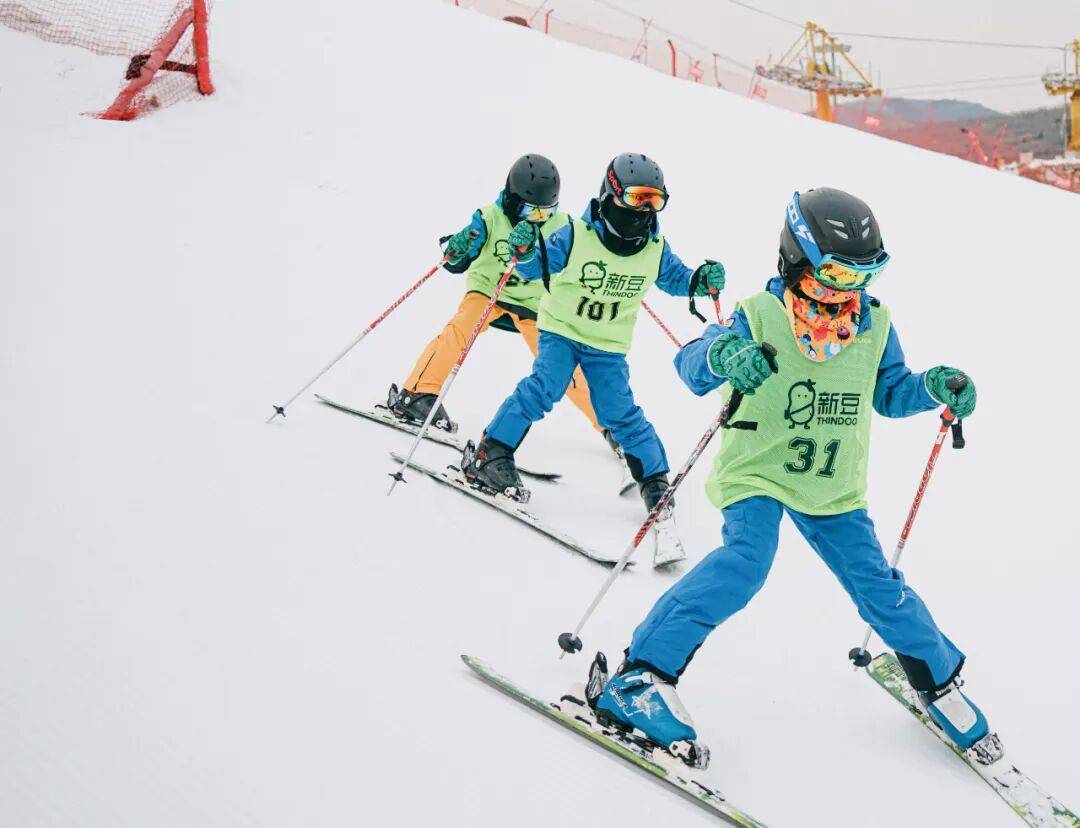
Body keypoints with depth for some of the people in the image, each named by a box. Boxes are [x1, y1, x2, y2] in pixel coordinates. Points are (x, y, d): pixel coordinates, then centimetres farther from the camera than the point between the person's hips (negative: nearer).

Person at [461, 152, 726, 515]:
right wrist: (525, 252, -34)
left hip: (608, 346, 3)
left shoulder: (656, 249, -6)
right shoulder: (576, 236, -17)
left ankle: (655, 479, 18)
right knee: (544, 387, -22)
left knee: (620, 413, 1)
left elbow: (675, 279, 11)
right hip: (562, 331, -3)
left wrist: (701, 280, -9)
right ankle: (490, 454, -13)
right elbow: (538, 268, -12)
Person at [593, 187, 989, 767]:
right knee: (746, 560, -29)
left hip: (834, 487, 4)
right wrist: (719, 356, -45)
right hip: (756, 472, -4)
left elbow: (888, 392, 13)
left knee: (876, 584, 2)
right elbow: (690, 366, -21)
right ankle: (640, 676, -26)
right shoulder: (760, 318, -15)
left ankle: (938, 675, 31)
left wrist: (931, 389, -7)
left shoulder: (874, 327, -1)